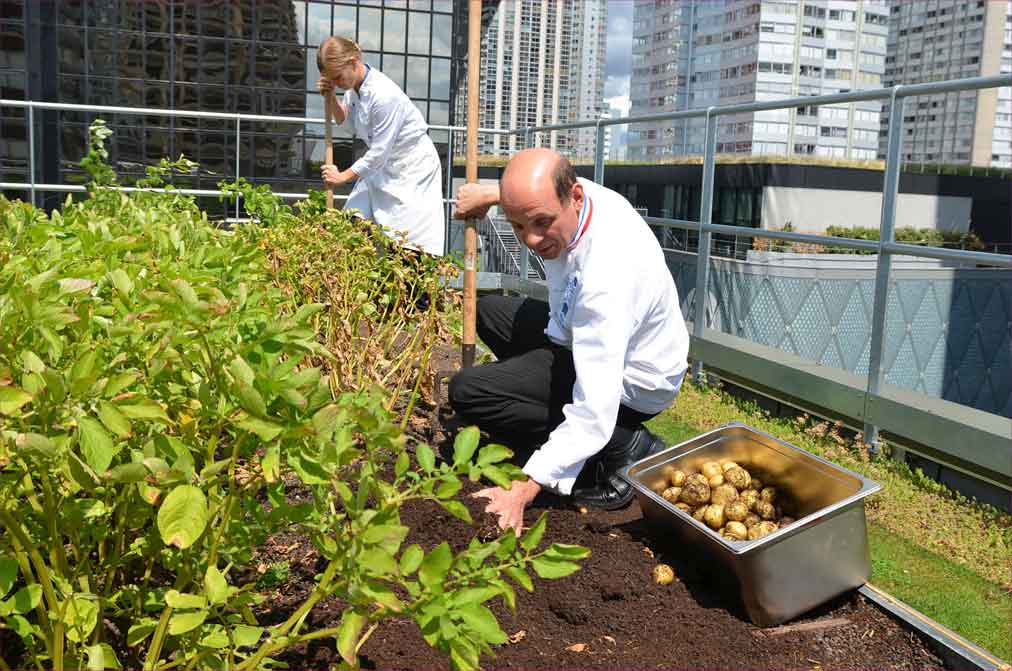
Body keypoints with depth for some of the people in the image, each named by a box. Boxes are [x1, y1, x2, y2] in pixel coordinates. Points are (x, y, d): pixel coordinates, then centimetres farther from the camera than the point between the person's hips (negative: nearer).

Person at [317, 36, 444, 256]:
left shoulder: (385, 95, -28)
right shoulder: (354, 86, -2)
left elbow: (379, 152, -24)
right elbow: (346, 120, 17)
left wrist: (343, 176, -13)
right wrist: (330, 97, -3)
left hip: (412, 166, -9)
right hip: (383, 164, 9)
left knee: (407, 239, -11)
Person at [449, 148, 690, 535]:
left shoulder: (607, 275, -39)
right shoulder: (567, 196, -15)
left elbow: (594, 411, -39)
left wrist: (524, 490, -40)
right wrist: (491, 194, 8)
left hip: (631, 384, -9)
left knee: (467, 391, -17)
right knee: (490, 312, 22)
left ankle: (624, 447, -10)